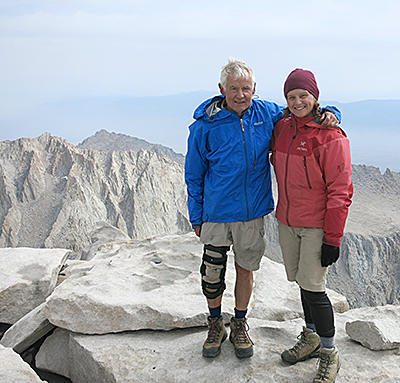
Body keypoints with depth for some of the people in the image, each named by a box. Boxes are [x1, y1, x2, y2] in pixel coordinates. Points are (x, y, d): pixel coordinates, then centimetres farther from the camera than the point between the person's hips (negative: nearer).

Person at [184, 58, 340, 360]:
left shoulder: (267, 113, -2)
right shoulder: (205, 126, -9)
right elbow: (194, 175, 0)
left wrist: (328, 114, -9)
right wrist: (196, 218, 1)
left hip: (253, 212, 2)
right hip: (217, 214, -2)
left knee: (246, 269, 14)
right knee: (212, 273, 7)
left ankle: (240, 324, 37)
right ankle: (216, 324, 34)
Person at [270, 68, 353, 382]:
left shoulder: (331, 137, -16)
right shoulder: (282, 127, 3)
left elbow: (340, 191, -16)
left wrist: (333, 239, -17)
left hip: (317, 225, -6)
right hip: (287, 221, 6)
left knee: (312, 287, -5)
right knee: (303, 281, 16)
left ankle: (330, 355, 14)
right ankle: (311, 339, 34)